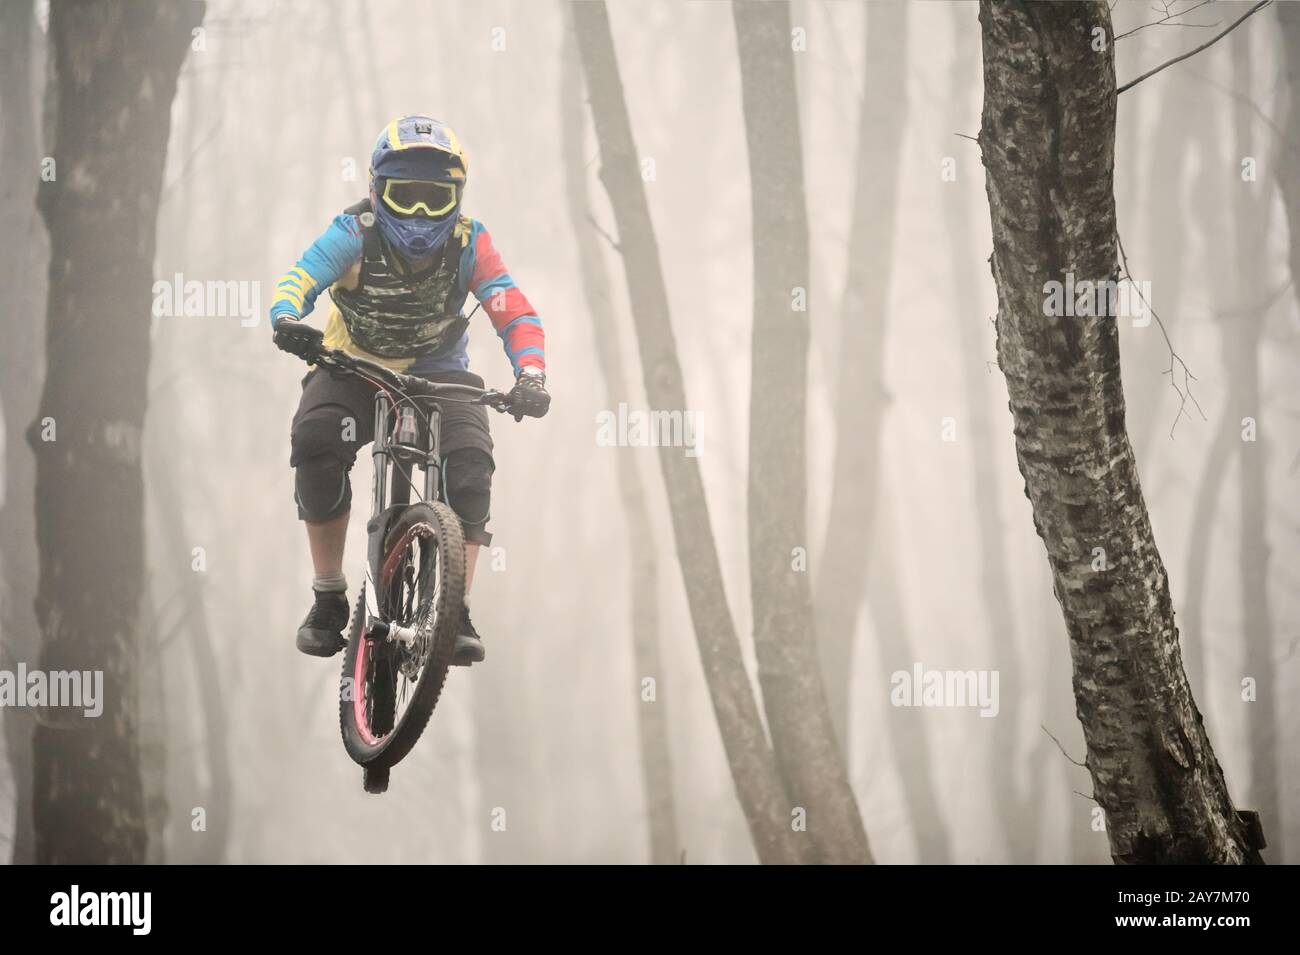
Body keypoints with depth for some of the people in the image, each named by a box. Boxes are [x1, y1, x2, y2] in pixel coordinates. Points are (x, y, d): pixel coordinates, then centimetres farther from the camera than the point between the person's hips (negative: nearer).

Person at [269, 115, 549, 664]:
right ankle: (329, 598, -13)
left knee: (469, 462, -26)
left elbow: (515, 314, -22)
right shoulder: (356, 234, -20)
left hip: (437, 372, 1)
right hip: (353, 368, -1)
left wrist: (530, 374, -42)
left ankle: (456, 612, -16)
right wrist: (287, 319, -56)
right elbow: (300, 279, -32)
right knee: (315, 440, -29)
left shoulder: (468, 244, -17)